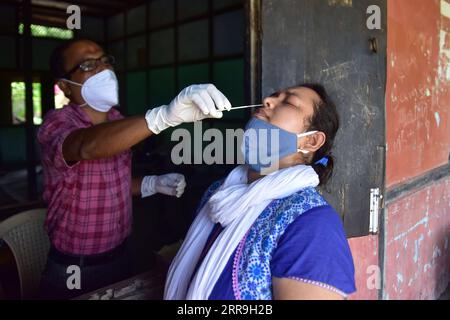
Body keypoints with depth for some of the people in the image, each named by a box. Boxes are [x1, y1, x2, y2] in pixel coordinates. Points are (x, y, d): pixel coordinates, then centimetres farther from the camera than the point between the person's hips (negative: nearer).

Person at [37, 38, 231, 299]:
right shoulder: (57, 124, -20)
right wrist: (165, 115, -57)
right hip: (76, 270, -6)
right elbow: (88, 146, -44)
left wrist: (154, 184, -5)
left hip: (120, 256, 6)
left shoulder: (117, 120, 2)